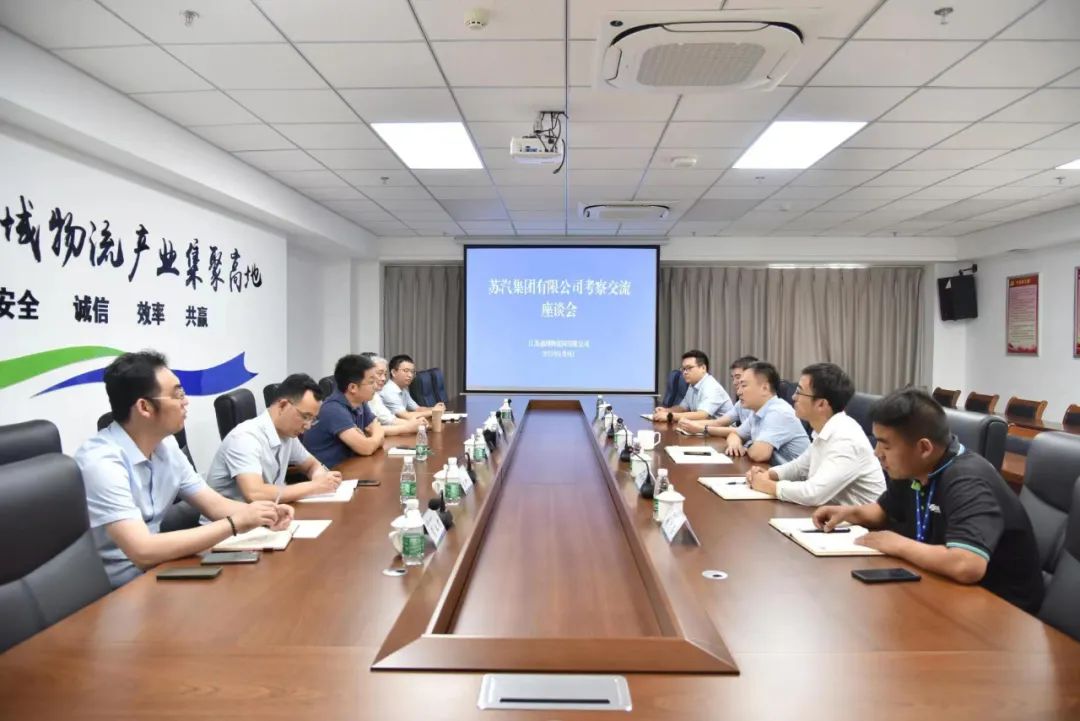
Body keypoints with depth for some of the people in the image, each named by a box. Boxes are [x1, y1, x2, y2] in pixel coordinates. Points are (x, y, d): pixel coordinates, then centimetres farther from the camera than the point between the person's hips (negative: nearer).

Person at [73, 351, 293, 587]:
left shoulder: (165, 445, -1)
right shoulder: (101, 461, -24)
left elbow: (215, 505, 5)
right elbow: (142, 551, -31)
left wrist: (262, 515, -15)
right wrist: (235, 523, -27)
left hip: (152, 569, 7)